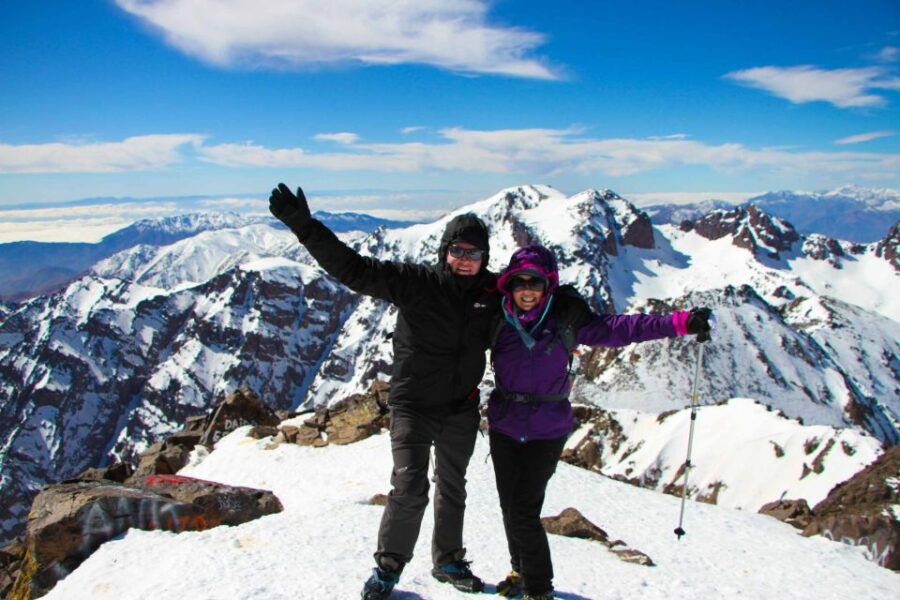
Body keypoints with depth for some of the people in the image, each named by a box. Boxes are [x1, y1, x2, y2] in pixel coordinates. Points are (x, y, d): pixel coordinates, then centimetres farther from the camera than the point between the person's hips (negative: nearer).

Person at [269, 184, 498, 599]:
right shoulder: (414, 283, -17)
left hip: (462, 410, 4)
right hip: (413, 405, -4)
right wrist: (303, 225, -32)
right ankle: (388, 565, 15)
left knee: (452, 490, 19)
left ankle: (448, 561, 41)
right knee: (409, 488, -11)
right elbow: (351, 267, -24)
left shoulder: (493, 292, -6)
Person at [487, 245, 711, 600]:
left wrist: (679, 323, -20)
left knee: (524, 511, -7)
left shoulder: (565, 320, -9)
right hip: (504, 427, 3)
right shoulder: (498, 320, -3)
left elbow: (619, 329, -13)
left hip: (547, 432, -3)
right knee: (509, 507, 12)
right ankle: (521, 570, 38)